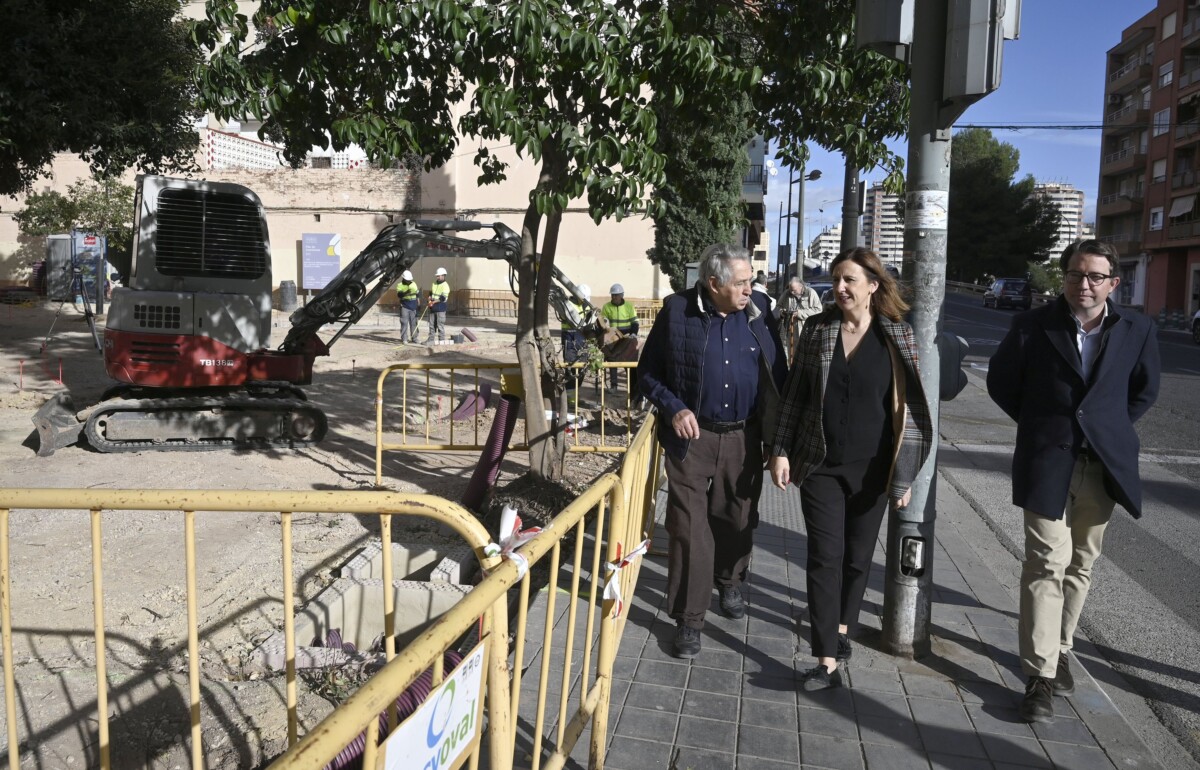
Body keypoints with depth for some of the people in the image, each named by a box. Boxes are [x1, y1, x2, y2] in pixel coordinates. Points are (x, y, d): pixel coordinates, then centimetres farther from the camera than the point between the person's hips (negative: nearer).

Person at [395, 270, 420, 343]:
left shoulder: (414, 284, 12)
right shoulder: (400, 285, -1)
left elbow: (418, 295, 18)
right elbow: (399, 295, -19)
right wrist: (406, 292, -34)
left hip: (413, 307, 4)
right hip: (404, 307, -4)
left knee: (414, 323, 7)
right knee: (404, 323, -5)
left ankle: (414, 338, 13)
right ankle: (404, 339, -2)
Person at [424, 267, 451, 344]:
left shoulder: (445, 285, -10)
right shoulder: (434, 284, 16)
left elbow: (443, 298, -18)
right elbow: (430, 293, 25)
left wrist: (434, 302, -17)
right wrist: (430, 300, 7)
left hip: (440, 308, -8)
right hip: (433, 308, 8)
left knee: (440, 324, -7)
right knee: (432, 324, 11)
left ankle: (442, 339, -2)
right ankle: (431, 338, 17)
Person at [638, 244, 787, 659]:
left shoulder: (759, 311, 0)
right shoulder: (678, 311, -8)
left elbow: (777, 372, 6)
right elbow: (647, 372, 0)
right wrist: (673, 408, -16)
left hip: (743, 438, 3)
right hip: (692, 437, -2)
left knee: (737, 521, 17)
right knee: (688, 527, 0)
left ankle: (729, 584, 45)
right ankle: (688, 620, 13)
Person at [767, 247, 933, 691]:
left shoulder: (897, 336, -4)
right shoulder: (817, 330, 1)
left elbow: (910, 406, -2)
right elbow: (794, 395, 5)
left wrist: (904, 473, -5)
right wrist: (781, 451, 0)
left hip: (871, 468, 0)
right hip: (820, 465, 0)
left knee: (858, 556, 12)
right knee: (825, 557, -2)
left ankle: (841, 628, 36)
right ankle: (828, 660, 2)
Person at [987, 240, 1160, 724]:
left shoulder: (1136, 330, 1)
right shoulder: (1033, 326, -5)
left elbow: (1145, 390, 15)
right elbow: (1001, 382, 6)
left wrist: (1111, 429, 8)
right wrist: (1039, 425, 4)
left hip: (1104, 464, 3)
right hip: (1047, 462, -3)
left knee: (1080, 565, 13)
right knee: (1047, 564, -6)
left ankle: (1059, 647, 31)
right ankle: (1041, 675, -1)